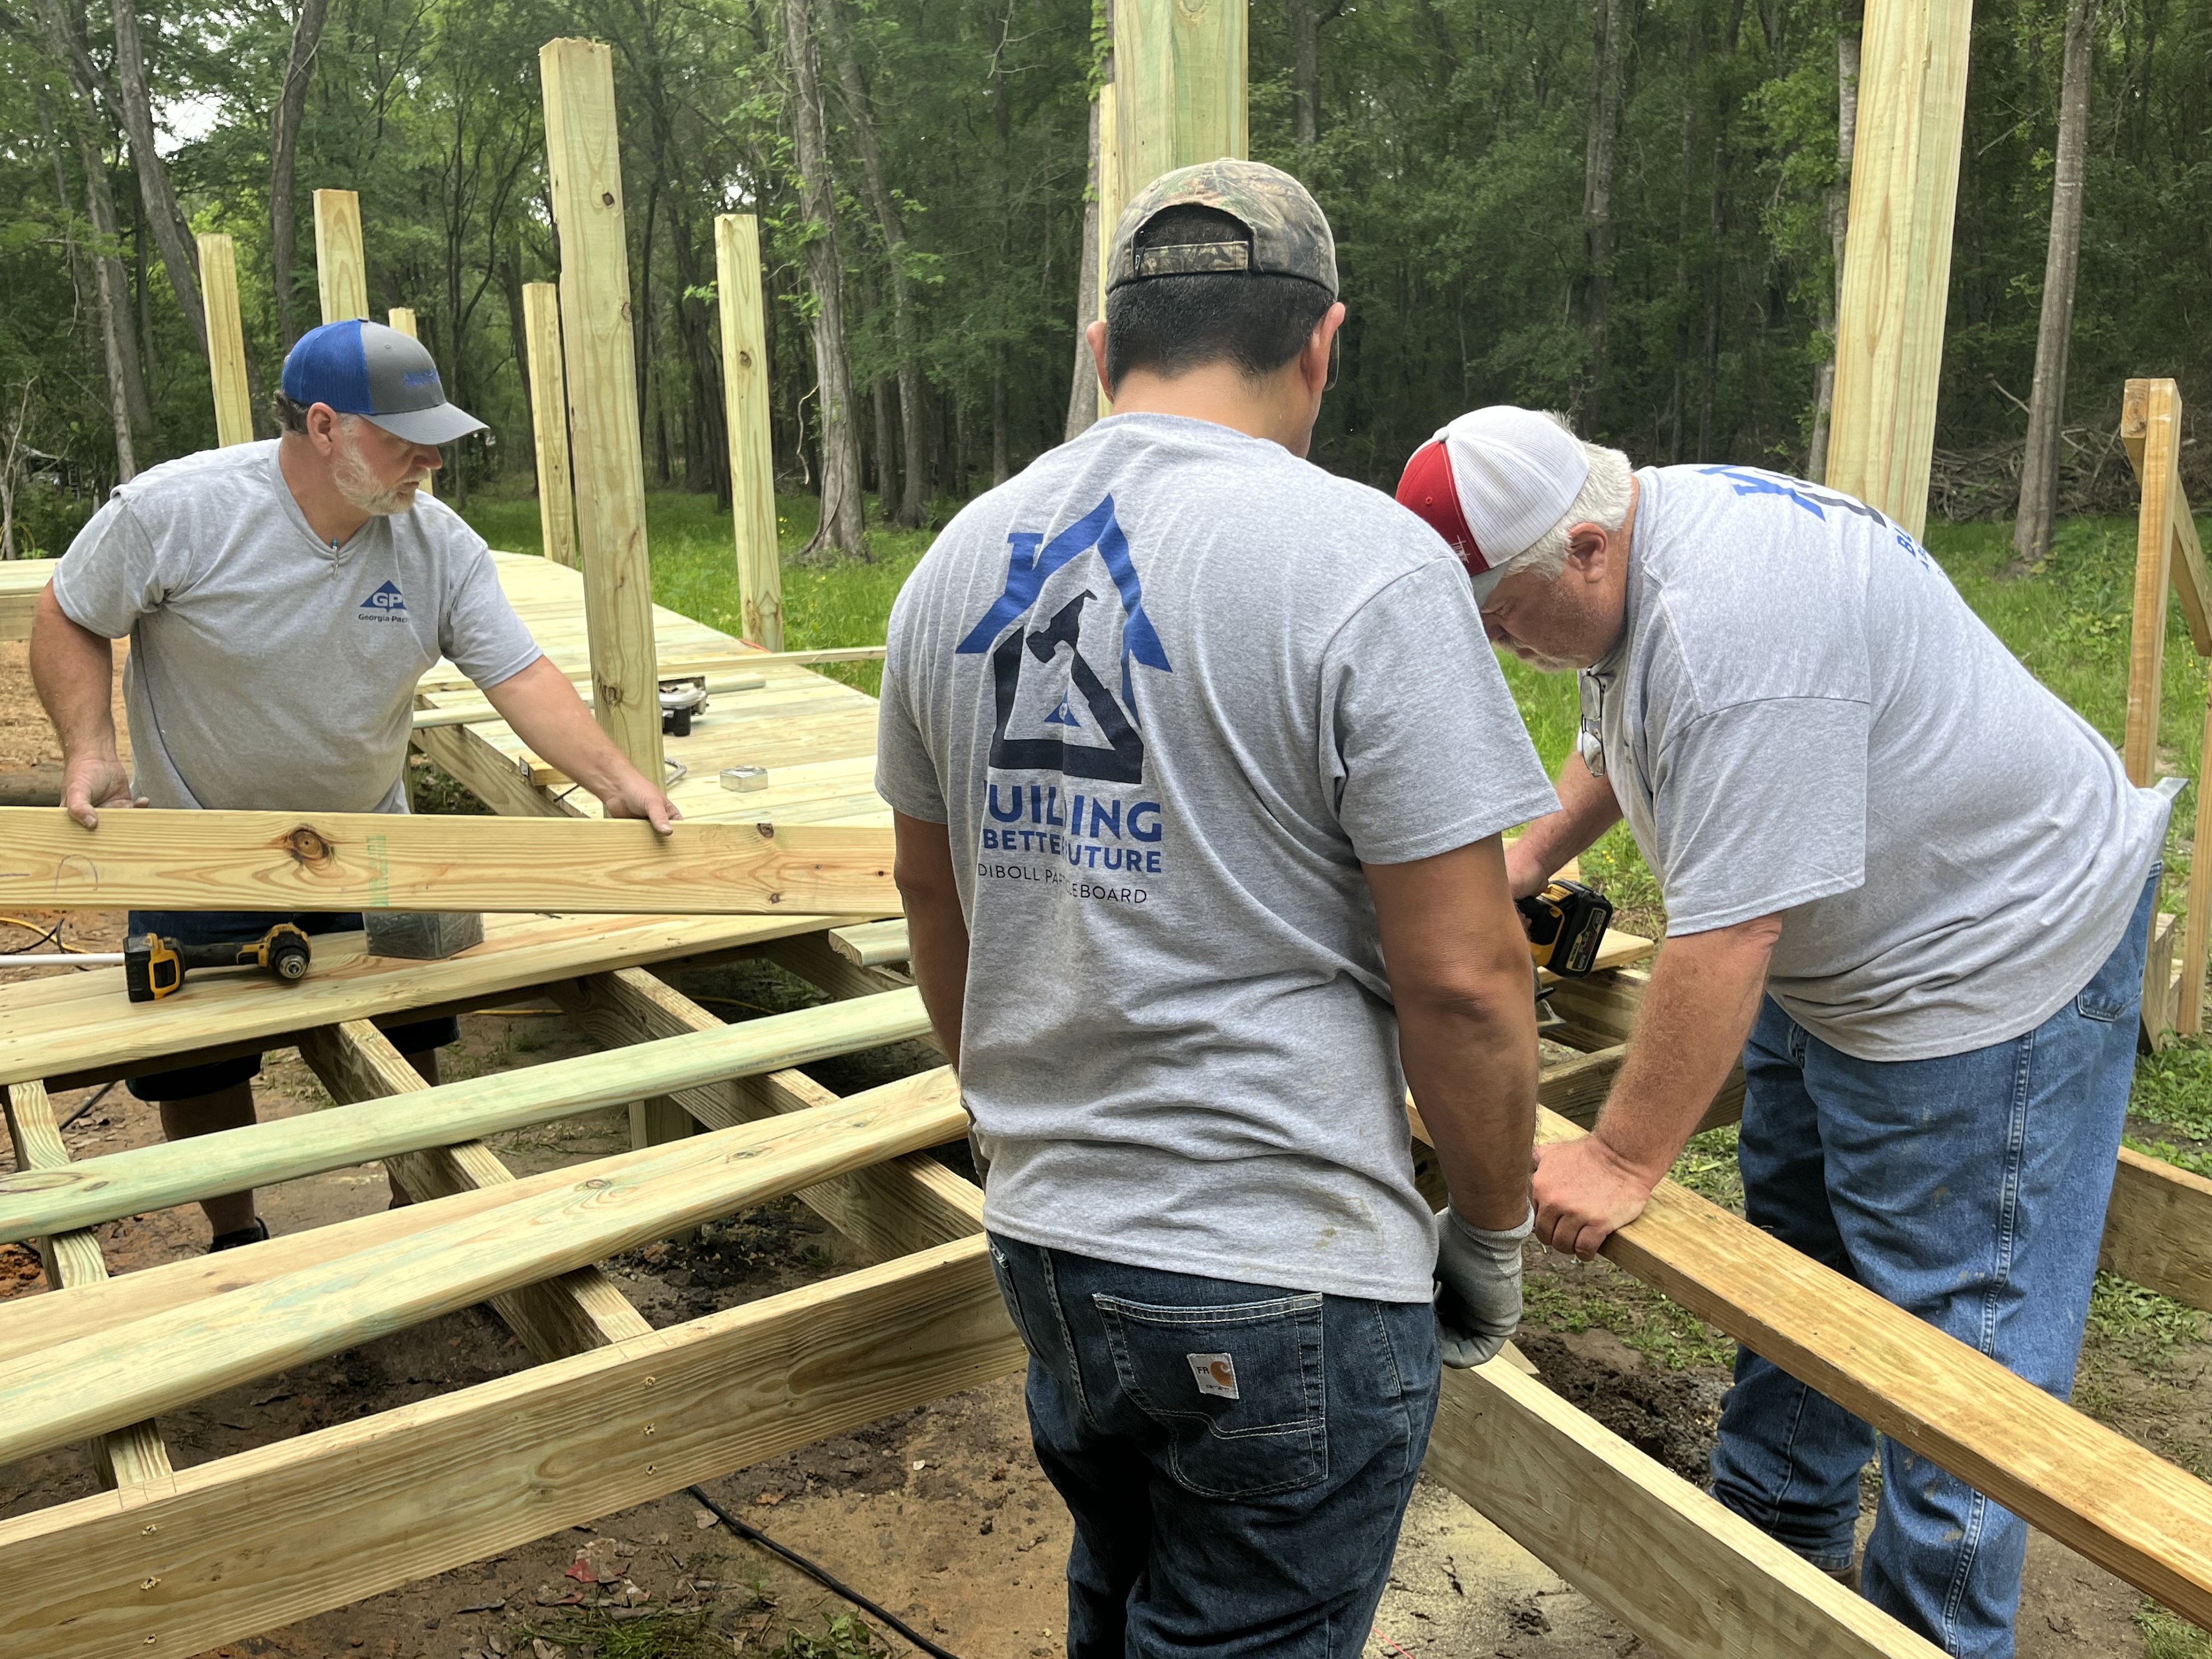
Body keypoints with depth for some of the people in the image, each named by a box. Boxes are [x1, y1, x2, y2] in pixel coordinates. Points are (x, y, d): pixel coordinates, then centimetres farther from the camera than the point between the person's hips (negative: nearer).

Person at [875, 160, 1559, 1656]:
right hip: (1282, 1283, -6)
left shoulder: (959, 562, 3)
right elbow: (1461, 978, -18)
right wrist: (1496, 1229, -1)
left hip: (1042, 1238, 6)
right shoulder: (1365, 563, -17)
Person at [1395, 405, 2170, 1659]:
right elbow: (1617, 742, 19)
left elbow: (1726, 937, -35)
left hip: (1998, 955, -10)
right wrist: (1533, 858, 10)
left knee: (1957, 1339, 0)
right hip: (1832, 949, 11)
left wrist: (1625, 1160, -26)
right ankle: (1781, 1539, 38)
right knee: (1795, 1266, 21)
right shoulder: (1636, 551, -3)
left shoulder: (1730, 624, -36)